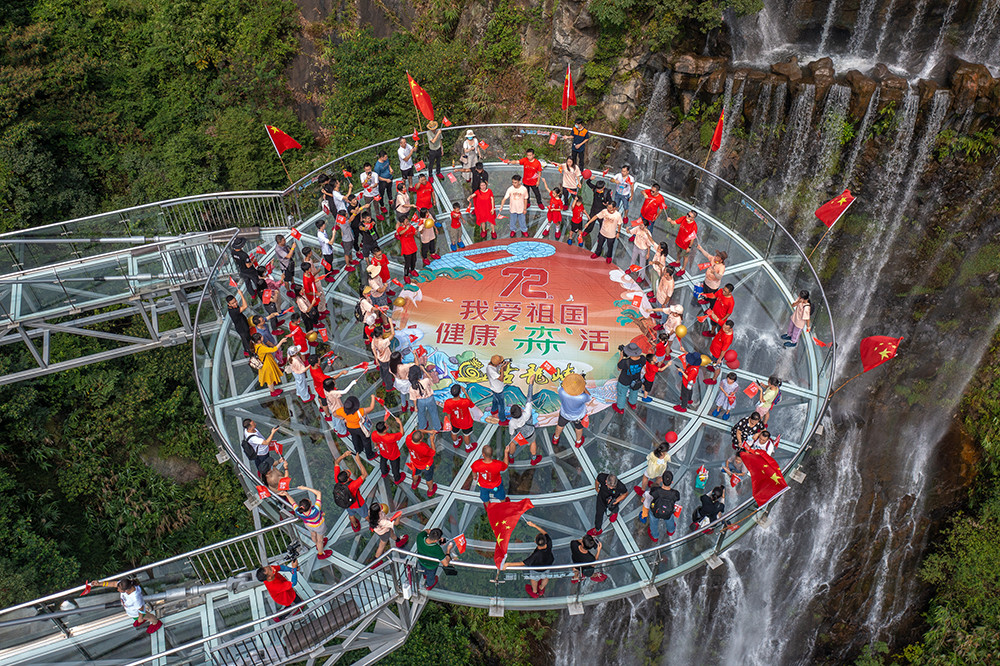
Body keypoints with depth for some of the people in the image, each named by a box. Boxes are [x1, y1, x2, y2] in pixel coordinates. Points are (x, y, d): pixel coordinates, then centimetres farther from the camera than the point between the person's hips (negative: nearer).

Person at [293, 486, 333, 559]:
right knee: (320, 539, 27)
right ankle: (321, 554, 55)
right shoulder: (315, 511, -49)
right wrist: (306, 488, -45)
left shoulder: (298, 513, -41)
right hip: (318, 525, -3)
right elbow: (319, 493, -44)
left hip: (308, 524, 3)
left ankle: (318, 545, 67)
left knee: (313, 534, 35)